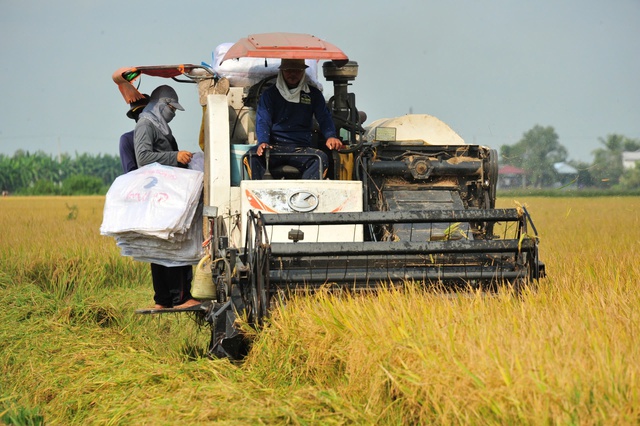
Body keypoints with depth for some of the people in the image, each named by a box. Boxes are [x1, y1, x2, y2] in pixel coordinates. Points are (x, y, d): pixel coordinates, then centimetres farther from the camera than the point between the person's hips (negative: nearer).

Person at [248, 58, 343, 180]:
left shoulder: (313, 94, 17)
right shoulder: (270, 94, 13)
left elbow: (324, 118, 10)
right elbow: (262, 121, 3)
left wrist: (330, 136, -14)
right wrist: (263, 142, -19)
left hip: (302, 148, 1)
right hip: (274, 147, -1)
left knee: (321, 158, -34)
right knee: (253, 156, -34)